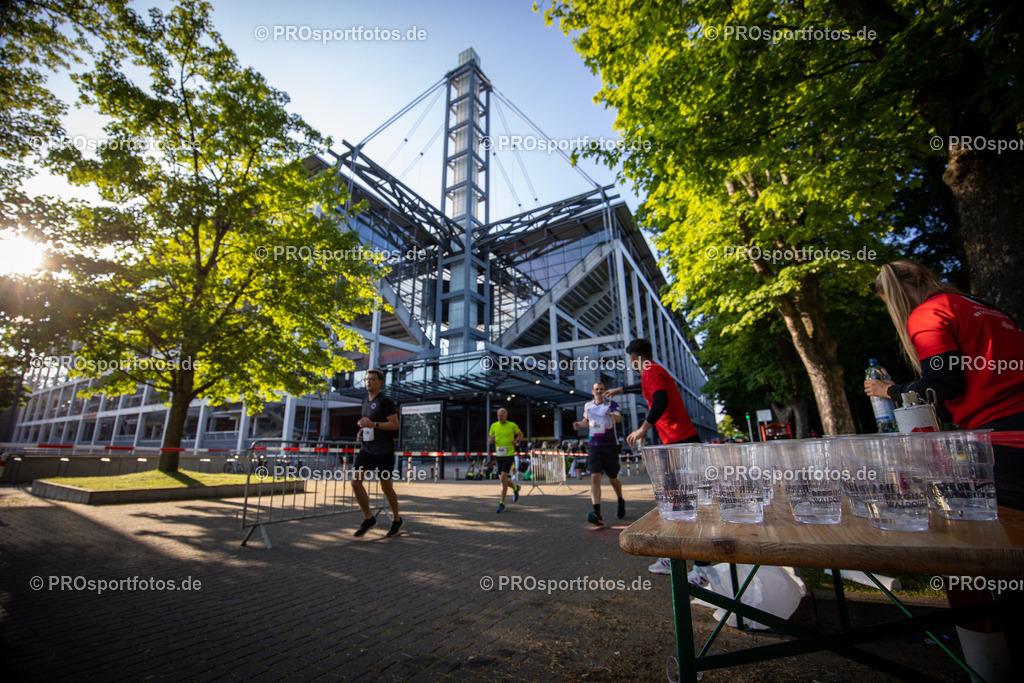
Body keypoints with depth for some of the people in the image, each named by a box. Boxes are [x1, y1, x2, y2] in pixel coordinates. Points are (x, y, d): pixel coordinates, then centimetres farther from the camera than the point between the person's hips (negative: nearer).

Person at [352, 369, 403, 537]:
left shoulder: (385, 402, -8)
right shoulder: (365, 402, 15)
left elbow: (395, 424, -14)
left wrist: (373, 424, -24)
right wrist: (360, 432, 9)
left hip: (383, 451, -7)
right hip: (366, 449, 7)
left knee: (386, 486, 2)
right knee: (356, 481, -5)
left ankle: (396, 519, 23)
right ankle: (368, 518, 12)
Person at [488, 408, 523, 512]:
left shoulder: (512, 425, -4)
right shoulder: (494, 426, 4)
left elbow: (520, 434, 13)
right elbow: (489, 440, 10)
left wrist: (516, 440, -7)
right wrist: (491, 439, -14)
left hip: (509, 454, -4)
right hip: (498, 455, 4)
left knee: (503, 478, -12)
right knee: (502, 478, 10)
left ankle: (502, 504, -1)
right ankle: (515, 488, 41)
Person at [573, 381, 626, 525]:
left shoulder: (611, 404, -4)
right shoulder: (588, 405, 10)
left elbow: (619, 417, -22)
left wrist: (614, 416, -46)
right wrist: (579, 424, 4)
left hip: (610, 445, -2)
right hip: (593, 446, 3)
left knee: (612, 479, 10)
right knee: (595, 477, -13)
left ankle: (621, 502, 39)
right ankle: (597, 513, -20)